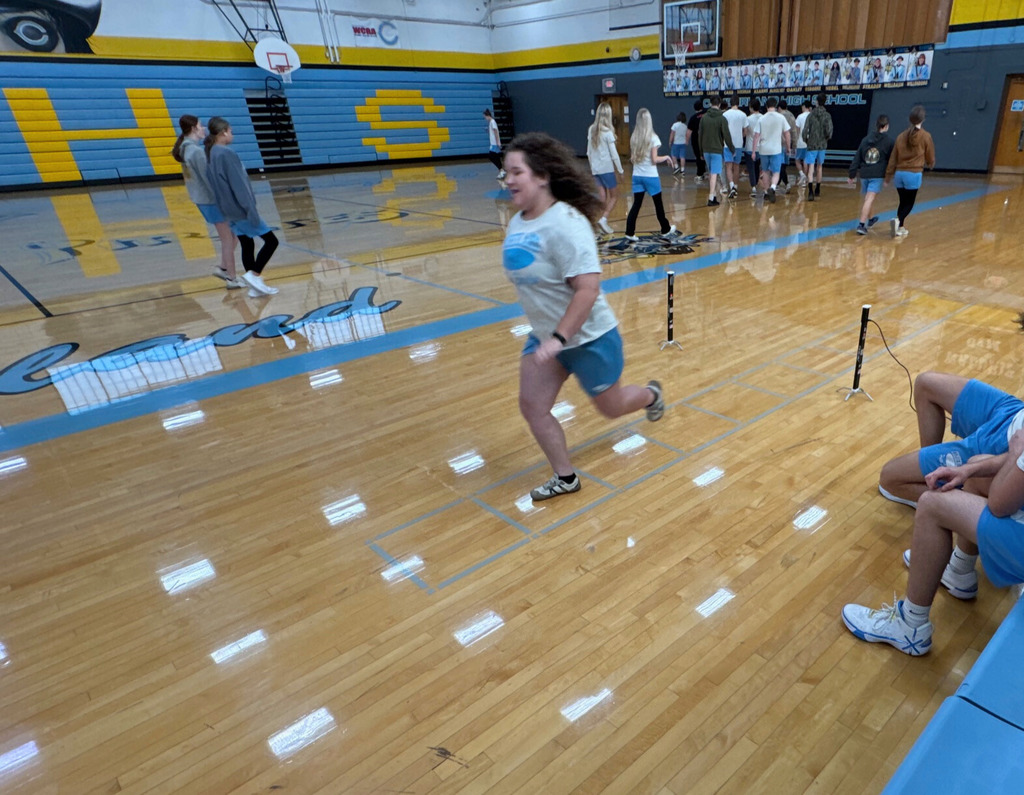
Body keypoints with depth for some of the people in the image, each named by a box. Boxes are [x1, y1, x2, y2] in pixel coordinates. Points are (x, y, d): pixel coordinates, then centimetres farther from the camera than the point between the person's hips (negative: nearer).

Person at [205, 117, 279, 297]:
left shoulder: (211, 154, 11)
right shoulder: (227, 154, -17)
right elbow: (239, 186, -21)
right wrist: (252, 211, -20)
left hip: (230, 211, 9)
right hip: (240, 210, -9)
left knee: (247, 245, 13)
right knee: (271, 240, 0)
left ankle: (255, 286, 15)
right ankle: (254, 275, -6)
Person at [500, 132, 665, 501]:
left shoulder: (564, 224, -26)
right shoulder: (517, 222, -1)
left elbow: (588, 288, -30)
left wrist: (559, 338, -32)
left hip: (588, 339, -7)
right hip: (544, 336, 7)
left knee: (611, 407, 13)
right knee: (531, 406, 1)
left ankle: (651, 394, 49)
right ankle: (565, 477, 19)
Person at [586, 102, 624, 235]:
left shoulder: (591, 130, 3)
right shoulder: (608, 132, -14)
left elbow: (589, 152, 10)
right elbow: (614, 154, -12)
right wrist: (620, 170, -3)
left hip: (595, 169, 6)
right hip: (607, 168, -6)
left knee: (603, 196, 13)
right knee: (614, 196, 6)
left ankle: (603, 221, 15)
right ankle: (603, 219, -11)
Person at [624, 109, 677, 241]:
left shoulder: (634, 137, 0)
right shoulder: (653, 138, -12)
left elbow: (632, 158, 6)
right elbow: (654, 159, -14)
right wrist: (666, 157, 2)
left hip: (637, 175, 4)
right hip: (651, 176, -3)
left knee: (636, 204, 4)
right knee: (658, 203, 11)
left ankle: (630, 232, -7)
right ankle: (666, 229, 26)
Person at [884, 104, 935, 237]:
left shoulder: (901, 136, 4)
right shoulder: (925, 136, -5)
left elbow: (893, 158, 6)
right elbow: (930, 157, 5)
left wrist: (888, 176, 13)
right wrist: (930, 164, 27)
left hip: (899, 173, 4)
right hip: (914, 174, -4)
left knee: (903, 202, 15)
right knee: (909, 203, 3)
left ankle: (900, 227, 14)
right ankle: (898, 220, -22)